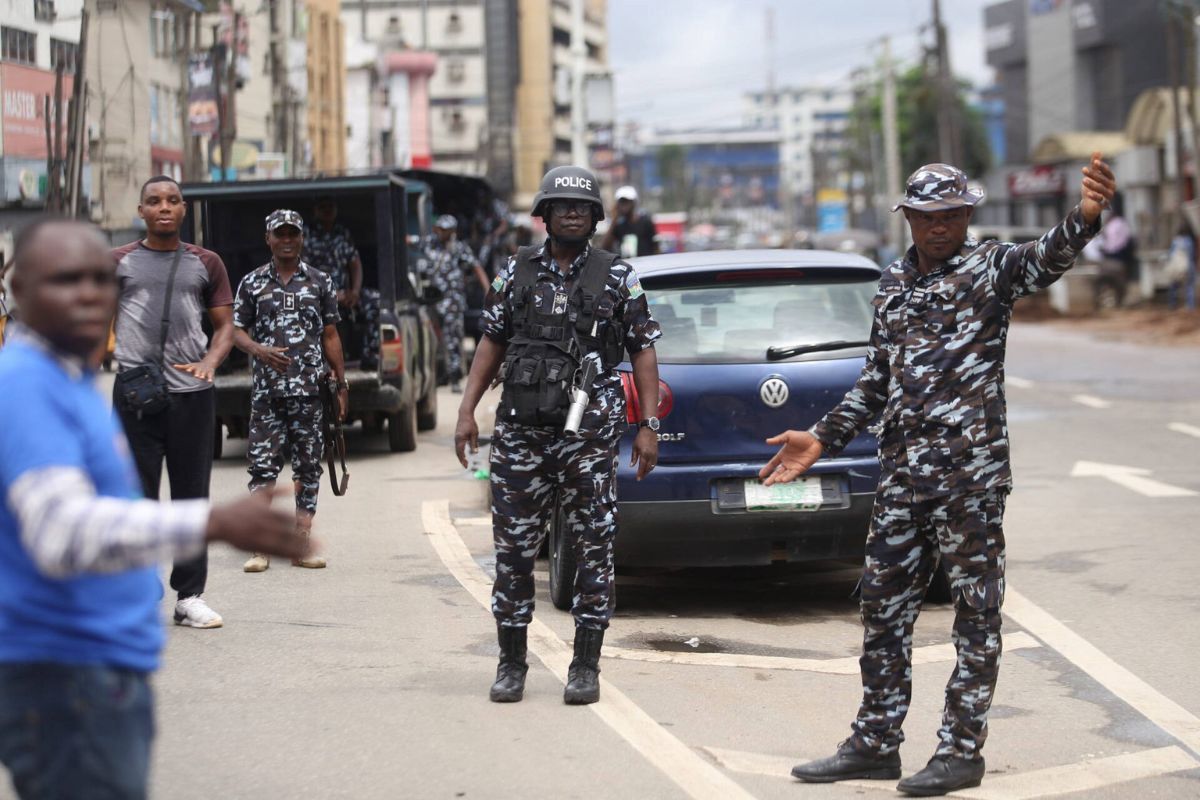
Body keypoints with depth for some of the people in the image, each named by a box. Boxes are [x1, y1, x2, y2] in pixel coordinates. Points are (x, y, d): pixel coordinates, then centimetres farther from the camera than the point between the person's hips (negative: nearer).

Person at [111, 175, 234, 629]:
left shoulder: (205, 264, 12)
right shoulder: (119, 262, 8)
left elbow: (225, 324, 11)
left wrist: (210, 361, -9)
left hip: (192, 393, 1)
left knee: (192, 497, 6)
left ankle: (190, 596, 13)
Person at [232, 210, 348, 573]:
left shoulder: (320, 282, 9)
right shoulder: (252, 283, 7)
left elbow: (330, 335, 11)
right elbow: (237, 331, 8)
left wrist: (341, 383, 8)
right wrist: (258, 349, -13)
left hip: (310, 389, 1)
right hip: (266, 391, -1)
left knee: (308, 467, 2)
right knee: (263, 465, -4)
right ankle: (261, 546, -1)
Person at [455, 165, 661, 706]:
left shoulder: (617, 278, 4)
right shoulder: (516, 272, 10)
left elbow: (643, 353, 4)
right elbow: (491, 342, 13)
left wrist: (648, 427, -3)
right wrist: (467, 411, 5)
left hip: (590, 433, -2)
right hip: (520, 431, 2)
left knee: (593, 549, 0)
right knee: (513, 549, 4)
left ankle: (586, 667, 9)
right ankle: (511, 664, 15)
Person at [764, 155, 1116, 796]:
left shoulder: (990, 268, -4)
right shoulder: (893, 284, 14)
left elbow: (1046, 259, -26)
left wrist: (1084, 217, -46)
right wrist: (823, 440, 16)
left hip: (972, 472, -6)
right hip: (902, 472, 6)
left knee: (976, 610, 2)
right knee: (884, 605, 11)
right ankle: (875, 744, 21)